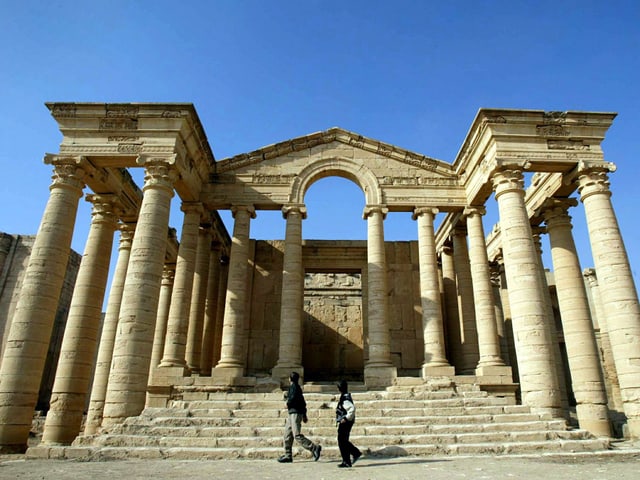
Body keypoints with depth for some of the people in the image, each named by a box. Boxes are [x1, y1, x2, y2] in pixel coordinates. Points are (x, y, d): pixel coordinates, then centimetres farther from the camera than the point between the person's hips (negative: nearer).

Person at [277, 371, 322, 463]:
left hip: (295, 413, -10)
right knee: (287, 435, 10)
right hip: (292, 413, 10)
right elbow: (303, 402, 21)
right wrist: (304, 415, 23)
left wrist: (288, 404, -6)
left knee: (297, 435, -13)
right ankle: (288, 456, 13)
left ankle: (314, 448, -11)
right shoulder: (297, 387, 18)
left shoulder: (293, 386, -9)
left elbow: (293, 397, -26)